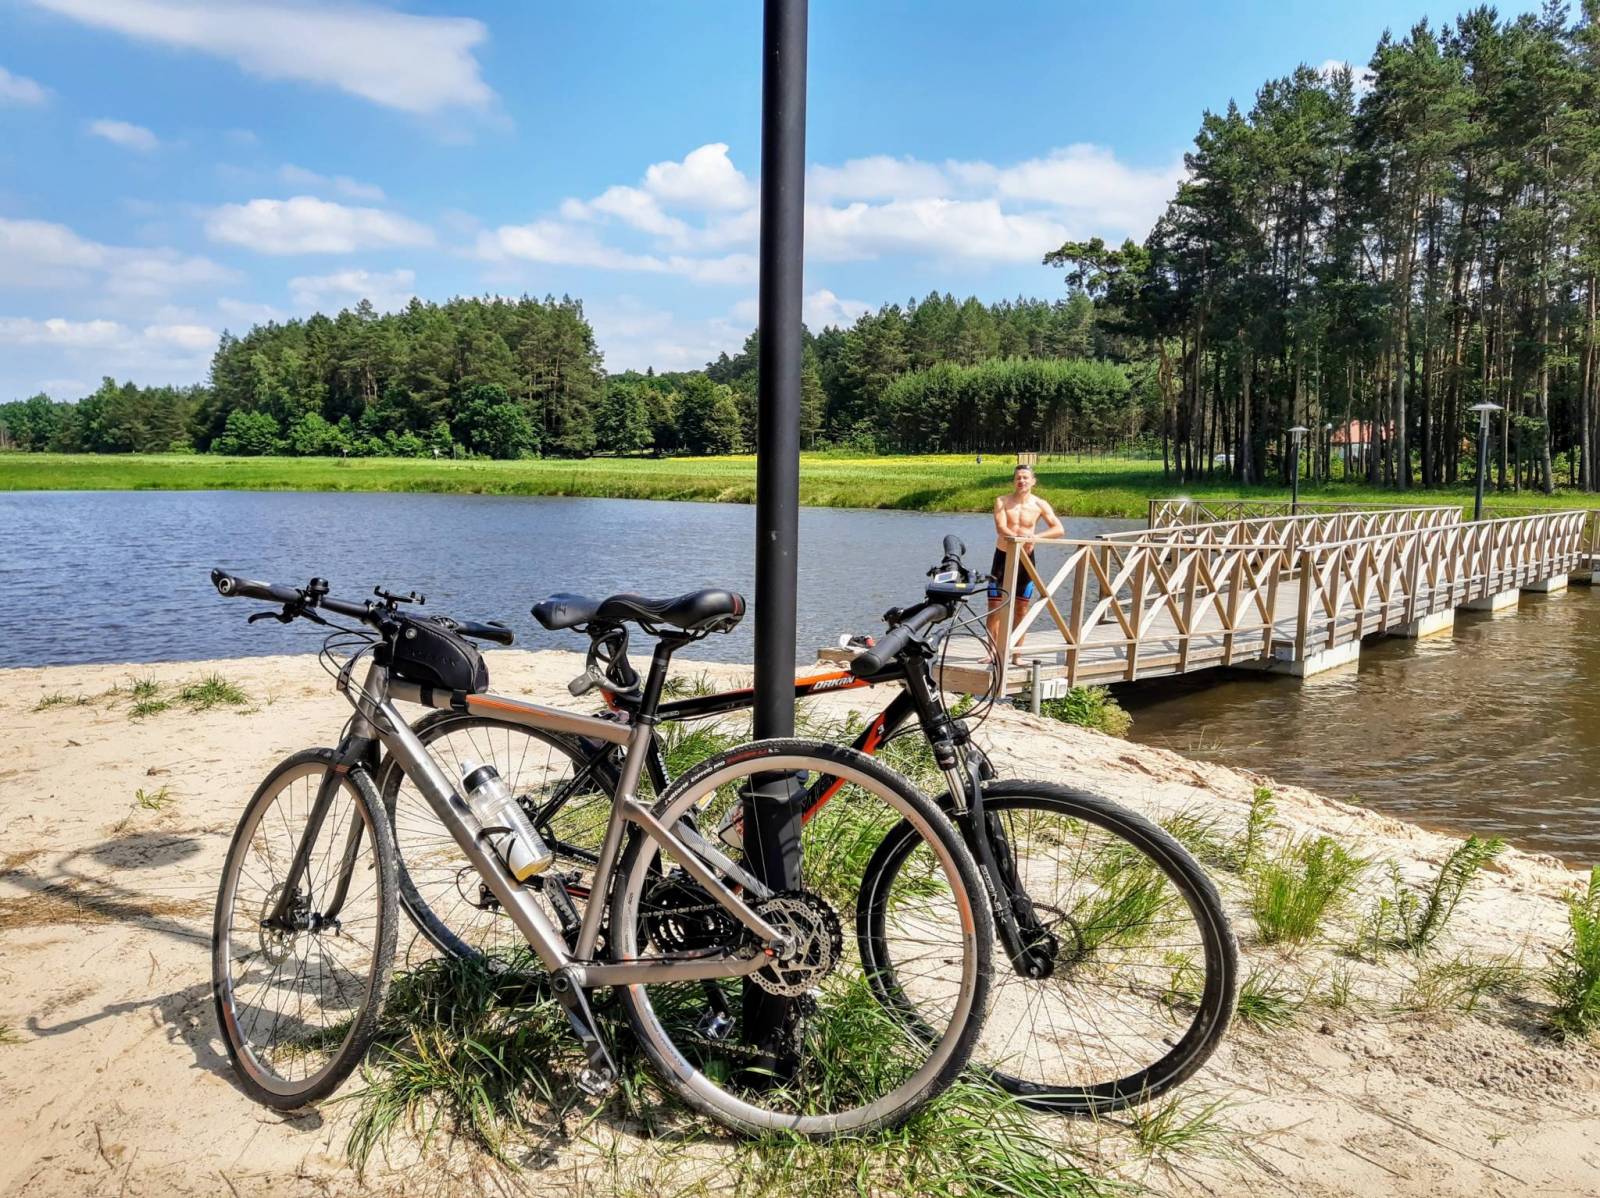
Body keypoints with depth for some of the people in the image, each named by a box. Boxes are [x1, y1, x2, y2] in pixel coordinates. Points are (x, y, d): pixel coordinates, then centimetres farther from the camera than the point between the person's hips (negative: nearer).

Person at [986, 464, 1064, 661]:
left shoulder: (1039, 504, -2)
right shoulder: (1002, 501, -4)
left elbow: (1059, 529, -7)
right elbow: (1001, 528, -18)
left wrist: (1036, 536, -23)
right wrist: (1019, 537, -36)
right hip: (1003, 556, -1)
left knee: (1021, 610, 3)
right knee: (994, 607, -2)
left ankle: (1016, 654, 11)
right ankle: (993, 650, 6)